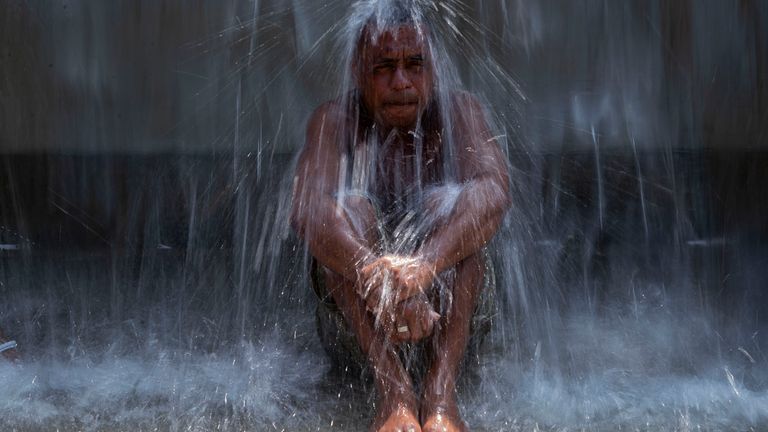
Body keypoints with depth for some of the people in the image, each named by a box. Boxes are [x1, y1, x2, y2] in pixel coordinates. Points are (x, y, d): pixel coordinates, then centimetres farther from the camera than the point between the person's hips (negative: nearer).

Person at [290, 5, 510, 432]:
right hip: (350, 289, 0)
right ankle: (392, 388, -41)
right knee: (349, 205, -26)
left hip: (451, 286, 0)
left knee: (447, 200, -26)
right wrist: (373, 273, -49)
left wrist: (425, 264, -48)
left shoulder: (458, 110, -8)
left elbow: (493, 192, -28)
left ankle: (441, 390, -40)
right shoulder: (335, 119, -9)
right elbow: (306, 207, -29)